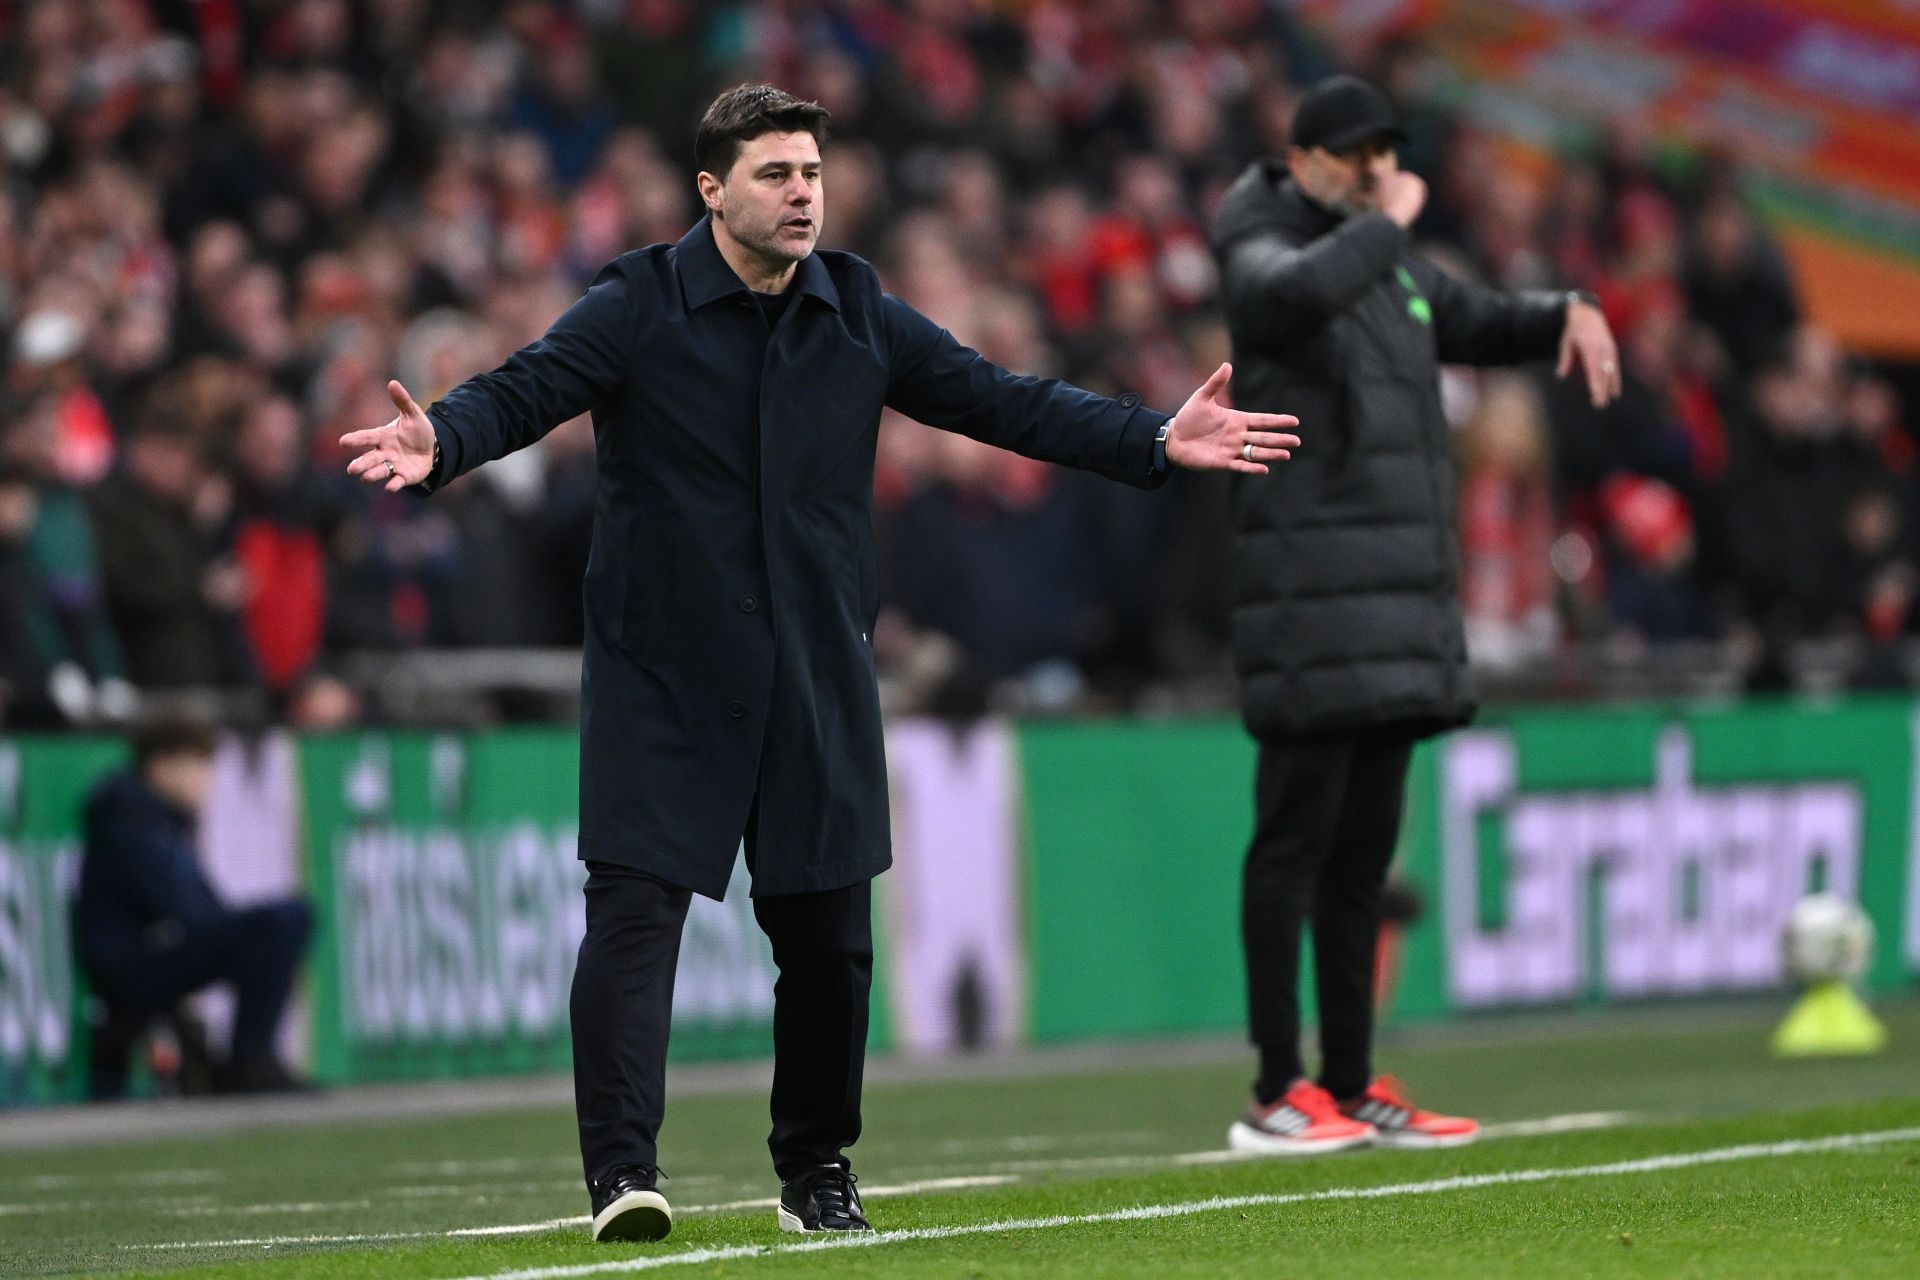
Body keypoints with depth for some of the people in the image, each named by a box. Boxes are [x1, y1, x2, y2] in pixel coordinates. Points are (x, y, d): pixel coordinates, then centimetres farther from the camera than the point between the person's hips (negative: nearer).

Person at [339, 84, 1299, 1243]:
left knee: (828, 931, 8)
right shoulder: (638, 309, -5)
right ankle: (623, 1171, -15)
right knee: (634, 903, -13)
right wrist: (439, 443, -39)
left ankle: (817, 1169, 24)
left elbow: (1001, 400, 7)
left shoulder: (860, 314, 6)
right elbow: (521, 392, -17)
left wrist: (1157, 441, -2)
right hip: (661, 678, -4)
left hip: (817, 682, 4)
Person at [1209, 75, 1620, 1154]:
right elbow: (1300, 294, -32)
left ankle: (1353, 1088, 14)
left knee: (1365, 851, 10)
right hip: (1315, 608, -9)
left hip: (1402, 612, 9)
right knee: (1297, 840, -8)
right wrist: (1388, 223, -16)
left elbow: (1487, 324, 32)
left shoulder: (1391, 268, 18)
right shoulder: (1264, 260, -7)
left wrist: (1571, 315, 11)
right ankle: (1278, 1094, -7)